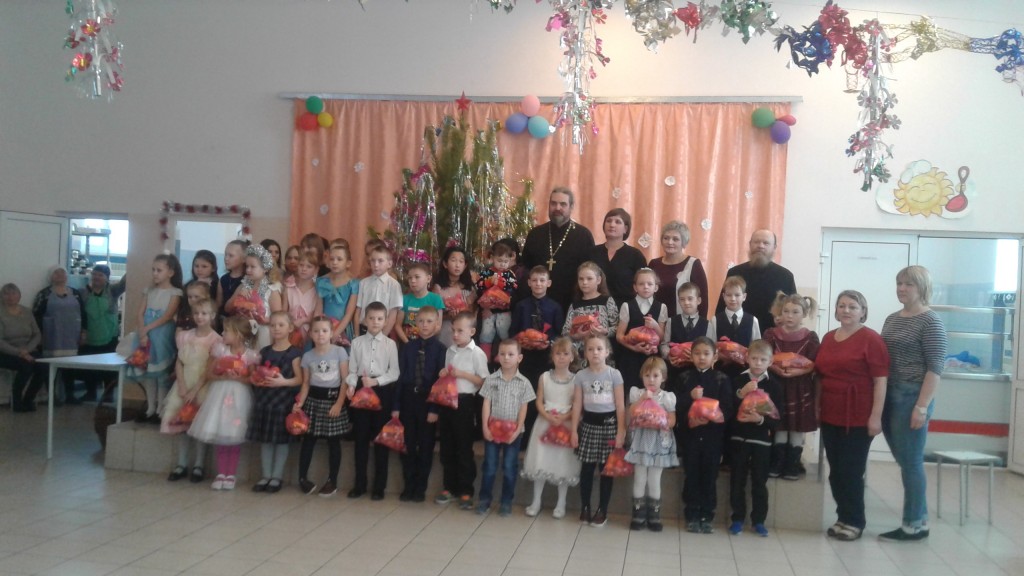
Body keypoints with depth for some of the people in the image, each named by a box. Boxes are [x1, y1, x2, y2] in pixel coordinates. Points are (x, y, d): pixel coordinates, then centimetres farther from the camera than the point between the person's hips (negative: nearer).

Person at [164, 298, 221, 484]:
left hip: (204, 385, -4)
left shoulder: (215, 339, -7)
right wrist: (181, 386, -8)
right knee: (180, 419, -3)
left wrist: (194, 390, -16)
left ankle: (198, 465, -5)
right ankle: (182, 463, 6)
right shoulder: (185, 336, 9)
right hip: (184, 383, 5)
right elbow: (179, 363, 6)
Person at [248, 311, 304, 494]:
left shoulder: (294, 352, -3)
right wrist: (256, 380, -6)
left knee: (281, 440, 1)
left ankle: (277, 477, 10)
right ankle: (265, 475, 16)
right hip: (264, 400, 4)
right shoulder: (264, 352, 11)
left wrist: (283, 382, -22)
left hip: (284, 401, -4)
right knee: (265, 440, 8)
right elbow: (256, 374, 15)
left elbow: (299, 379, -7)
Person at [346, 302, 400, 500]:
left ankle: (379, 485, 13)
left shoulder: (390, 344, 0)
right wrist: (352, 385, -14)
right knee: (361, 437, 7)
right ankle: (360, 483, 17)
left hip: (383, 390, -1)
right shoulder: (357, 342, 5)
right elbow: (352, 370, 3)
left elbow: (394, 372, -3)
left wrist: (376, 381, -15)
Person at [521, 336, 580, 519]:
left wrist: (563, 417, -19)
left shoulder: (575, 379, -3)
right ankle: (536, 501, 17)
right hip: (545, 423, 1)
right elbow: (539, 402, 1)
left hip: (566, 426, -1)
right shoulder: (544, 377, 2)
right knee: (540, 462, 3)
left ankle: (561, 504, 16)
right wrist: (549, 417, -15)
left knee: (563, 463, 3)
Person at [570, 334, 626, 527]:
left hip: (609, 423, -1)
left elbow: (620, 405, -3)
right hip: (589, 423, 2)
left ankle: (602, 510, 14)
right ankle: (584, 507, 18)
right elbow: (577, 405, 4)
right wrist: (574, 430, 1)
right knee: (587, 468, 6)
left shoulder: (614, 374, -4)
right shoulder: (581, 375, 1)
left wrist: (621, 431, -6)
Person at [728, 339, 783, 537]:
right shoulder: (738, 381, 0)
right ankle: (737, 518, 17)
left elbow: (776, 418, -6)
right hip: (739, 437, 1)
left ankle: (758, 520, 18)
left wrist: (760, 419, -22)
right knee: (737, 480, 7)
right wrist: (741, 394, -19)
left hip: (761, 439, -1)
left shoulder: (773, 385, -2)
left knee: (759, 482, 7)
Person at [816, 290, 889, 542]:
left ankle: (854, 521, 15)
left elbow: (881, 381, -12)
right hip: (830, 416, 6)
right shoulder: (828, 338, 12)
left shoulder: (871, 339, -8)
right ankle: (843, 517, 23)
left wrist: (876, 417, -15)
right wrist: (817, 407, 11)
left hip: (858, 418, -6)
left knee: (851, 472, 0)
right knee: (835, 471, 10)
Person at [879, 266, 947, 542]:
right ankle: (919, 517, 23)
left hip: (911, 398, -7)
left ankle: (914, 525, 10)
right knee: (904, 461, 12)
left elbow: (935, 368, -13)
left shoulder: (930, 322, -8)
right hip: (888, 397, 7)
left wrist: (922, 407, -18)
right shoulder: (892, 319, 14)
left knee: (910, 462, 0)